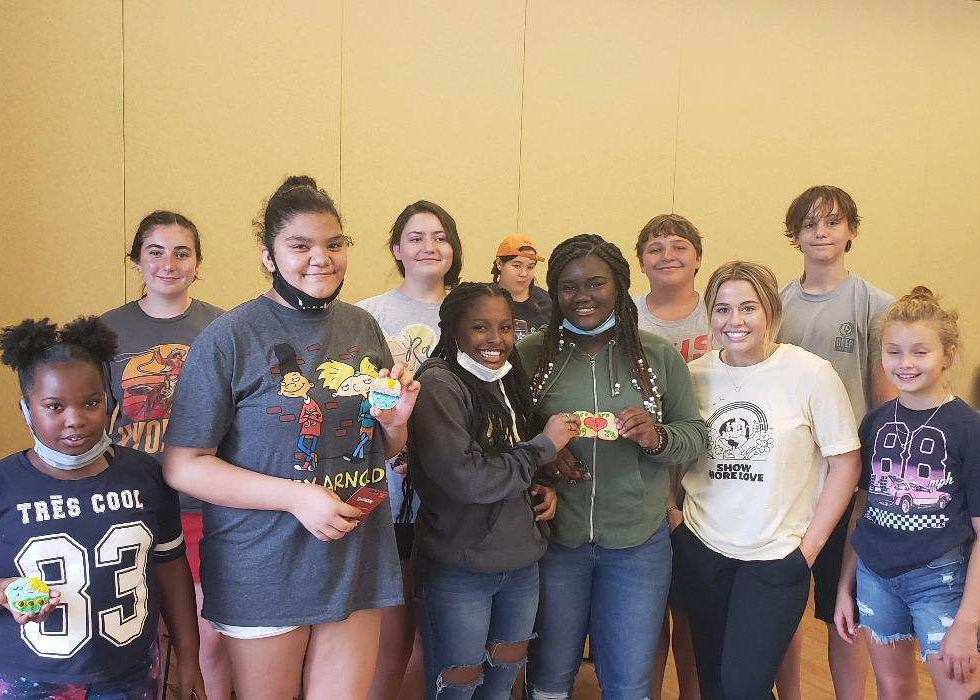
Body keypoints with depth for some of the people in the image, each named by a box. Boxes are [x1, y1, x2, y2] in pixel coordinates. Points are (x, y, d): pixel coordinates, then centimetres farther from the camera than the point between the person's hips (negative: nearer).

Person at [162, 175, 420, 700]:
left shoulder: (362, 327, 4)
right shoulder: (229, 337, -12)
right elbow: (182, 466, -14)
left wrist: (395, 422, -8)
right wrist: (295, 496, -21)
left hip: (358, 563, 4)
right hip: (264, 574, -4)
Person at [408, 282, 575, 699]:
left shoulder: (508, 380, 7)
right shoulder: (439, 385, -17)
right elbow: (466, 479, -24)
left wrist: (540, 490, 0)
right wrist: (545, 446, -16)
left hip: (521, 562, 7)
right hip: (460, 569, -7)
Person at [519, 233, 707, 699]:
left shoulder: (659, 356, 0)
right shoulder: (530, 355, -2)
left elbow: (695, 433, 5)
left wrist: (657, 438, -16)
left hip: (638, 543, 1)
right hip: (554, 540, 0)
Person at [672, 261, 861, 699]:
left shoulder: (811, 374, -10)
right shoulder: (693, 376, 0)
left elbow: (845, 462, -6)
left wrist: (809, 546, -8)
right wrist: (670, 513, 1)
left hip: (776, 555, -3)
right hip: (701, 548, 4)